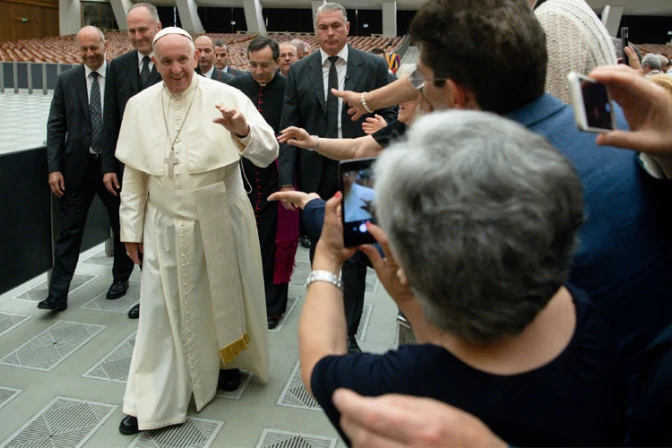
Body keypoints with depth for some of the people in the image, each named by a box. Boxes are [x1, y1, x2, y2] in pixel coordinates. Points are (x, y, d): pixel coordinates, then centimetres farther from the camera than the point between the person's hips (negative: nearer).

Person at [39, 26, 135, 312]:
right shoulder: (66, 81, 3)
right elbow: (56, 126, 3)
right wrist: (54, 167, -4)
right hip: (77, 166, 2)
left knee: (122, 226, 13)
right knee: (69, 231, 3)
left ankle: (121, 278, 33)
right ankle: (58, 294, 9)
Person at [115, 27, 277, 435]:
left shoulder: (226, 96, -9)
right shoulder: (139, 105, 1)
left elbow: (268, 153, -15)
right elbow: (133, 173, 6)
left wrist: (243, 130, -36)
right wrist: (132, 228, 7)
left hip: (221, 222, -1)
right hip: (166, 226, 2)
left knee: (223, 297, 16)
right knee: (163, 309, 6)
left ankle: (228, 362, 43)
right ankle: (153, 401, 19)